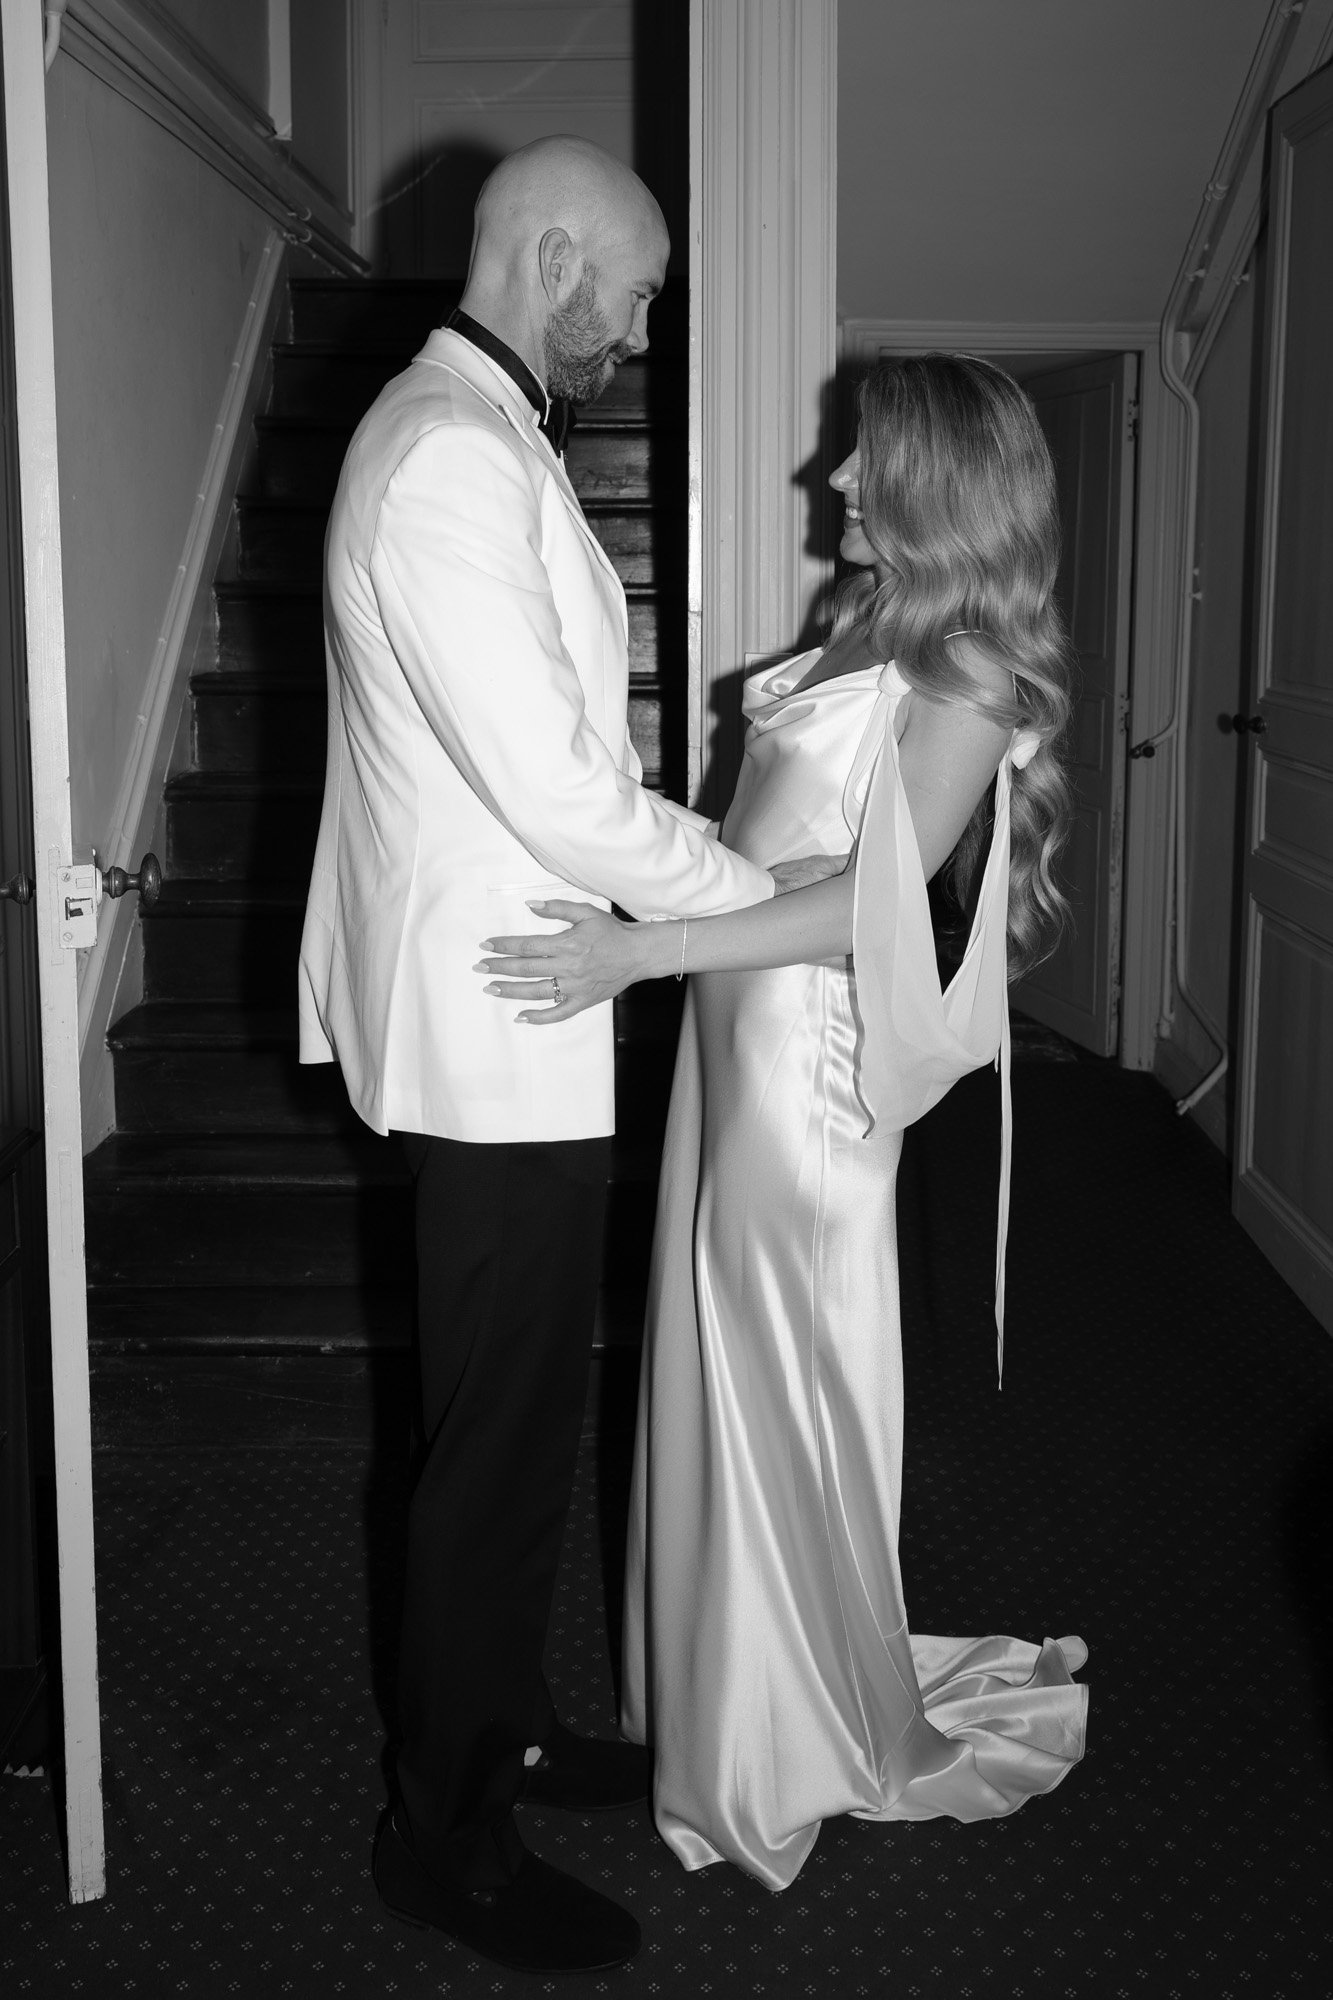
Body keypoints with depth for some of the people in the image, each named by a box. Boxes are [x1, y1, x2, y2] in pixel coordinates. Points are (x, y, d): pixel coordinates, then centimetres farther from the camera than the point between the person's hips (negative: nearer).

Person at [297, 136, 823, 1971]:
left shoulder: (480, 439, 15)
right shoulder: (450, 458, -19)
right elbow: (561, 797, -24)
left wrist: (717, 854, 12)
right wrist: (777, 892, -12)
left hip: (506, 1023, 10)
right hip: (498, 1040, -10)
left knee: (521, 1418, 20)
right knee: (504, 1440, 2)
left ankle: (501, 1732, 37)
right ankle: (446, 1838, 19)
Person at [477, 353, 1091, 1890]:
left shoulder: (968, 678, -15)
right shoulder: (886, 631, 11)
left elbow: (875, 902, -22)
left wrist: (635, 950, -26)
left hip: (815, 1056, -8)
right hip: (744, 1036, 8)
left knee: (790, 1389, 5)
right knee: (724, 1376, 16)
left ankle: (800, 1751, 25)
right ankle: (732, 1696, 34)